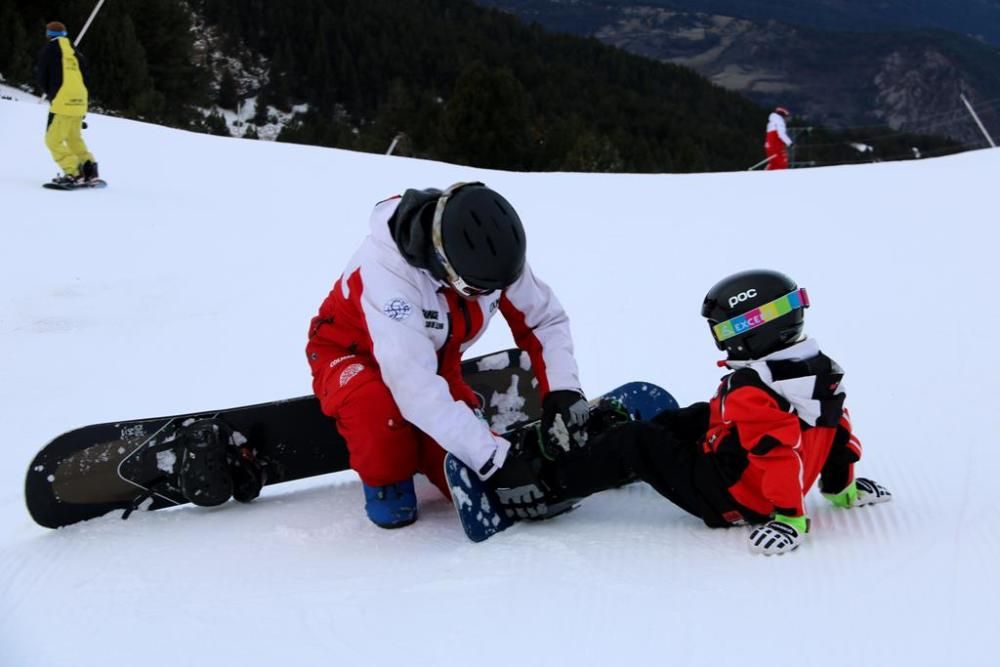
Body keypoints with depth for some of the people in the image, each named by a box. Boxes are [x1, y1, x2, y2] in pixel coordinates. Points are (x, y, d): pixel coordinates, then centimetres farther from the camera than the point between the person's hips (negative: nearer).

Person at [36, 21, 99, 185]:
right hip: (80, 101, 6)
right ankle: (90, 169, 11)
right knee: (74, 138, 21)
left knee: (53, 140, -2)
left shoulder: (48, 50, 0)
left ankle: (73, 173, -15)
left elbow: (42, 80, 2)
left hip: (62, 102, -6)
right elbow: (84, 79, 13)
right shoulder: (75, 52, 14)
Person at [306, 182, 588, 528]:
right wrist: (494, 460, -45)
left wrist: (562, 389, -28)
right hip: (352, 353, -4)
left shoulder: (493, 253, -24)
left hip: (435, 360, 4)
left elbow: (544, 320, -10)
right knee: (377, 406, -40)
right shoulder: (387, 270, -40)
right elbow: (415, 385, -44)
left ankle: (419, 451, 19)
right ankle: (386, 481, -9)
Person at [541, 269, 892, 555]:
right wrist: (840, 487, 19)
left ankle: (553, 482, 6)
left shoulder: (751, 392, -30)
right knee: (691, 419, 26)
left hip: (726, 499, -9)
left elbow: (780, 454, -38)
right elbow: (839, 429, 8)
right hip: (761, 495, 10)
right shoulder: (820, 370, -2)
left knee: (633, 442, -6)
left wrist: (789, 516, -35)